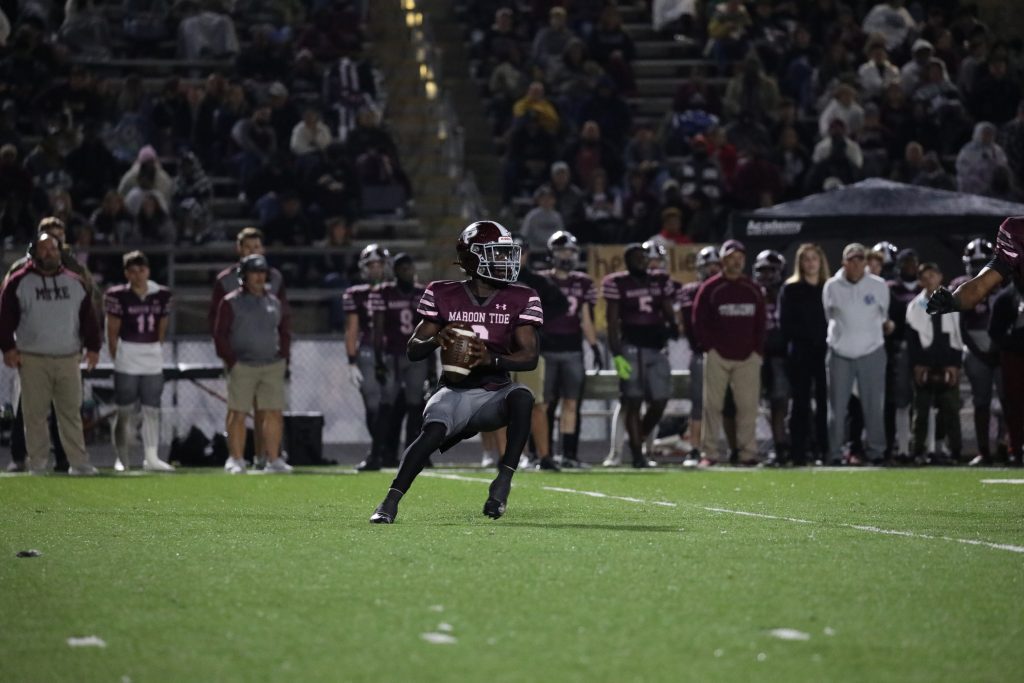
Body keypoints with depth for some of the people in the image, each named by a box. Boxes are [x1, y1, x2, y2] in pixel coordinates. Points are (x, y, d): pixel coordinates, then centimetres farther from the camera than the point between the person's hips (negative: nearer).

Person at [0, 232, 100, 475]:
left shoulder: (75, 282, 12)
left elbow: (88, 316, 13)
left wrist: (93, 346, 6)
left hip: (69, 360, 3)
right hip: (33, 361, -3)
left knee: (71, 412, 3)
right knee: (35, 414, -2)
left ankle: (79, 462, 5)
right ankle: (37, 464, 3)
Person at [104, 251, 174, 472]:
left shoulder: (162, 295, 5)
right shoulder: (118, 296, -7)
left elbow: (161, 329, 12)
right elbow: (112, 331, -4)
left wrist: (155, 352, 9)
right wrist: (117, 359, -4)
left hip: (153, 359, 4)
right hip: (127, 355, -4)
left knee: (152, 410, 3)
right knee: (126, 411, 0)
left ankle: (151, 458, 8)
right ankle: (122, 459, 9)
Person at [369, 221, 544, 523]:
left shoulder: (520, 300, 2)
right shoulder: (444, 295, 3)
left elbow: (530, 356, -7)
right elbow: (413, 350, 5)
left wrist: (491, 358, -25)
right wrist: (437, 339, -19)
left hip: (494, 393, 1)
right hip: (455, 391, -1)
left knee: (521, 397, -33)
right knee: (433, 430, -31)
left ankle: (503, 482, -29)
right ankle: (391, 501, -27)